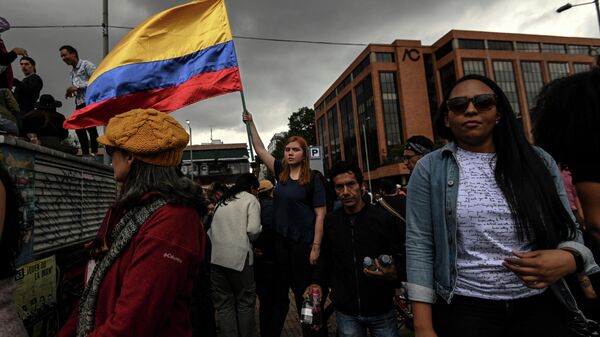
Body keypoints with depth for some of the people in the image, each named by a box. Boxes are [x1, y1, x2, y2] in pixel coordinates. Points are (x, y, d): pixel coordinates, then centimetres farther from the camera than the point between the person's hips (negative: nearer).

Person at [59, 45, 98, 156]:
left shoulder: (86, 64, -2)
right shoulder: (72, 72, 23)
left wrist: (77, 87, -14)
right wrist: (71, 92, 6)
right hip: (79, 102, 8)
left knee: (90, 127, -13)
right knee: (79, 127, 4)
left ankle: (94, 152, -9)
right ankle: (85, 153, 10)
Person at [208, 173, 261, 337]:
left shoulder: (222, 201, 22)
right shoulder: (250, 199, 5)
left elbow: (211, 229, 14)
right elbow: (253, 230, -8)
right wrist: (248, 241, 10)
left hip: (215, 256, 5)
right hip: (238, 256, -5)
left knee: (223, 303, 13)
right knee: (245, 300, 11)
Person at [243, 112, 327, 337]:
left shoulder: (313, 180, -7)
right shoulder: (281, 173, 6)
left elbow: (320, 215, -9)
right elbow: (260, 150, 11)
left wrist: (316, 246, -14)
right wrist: (251, 123, 9)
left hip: (303, 243, -5)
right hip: (281, 241, 5)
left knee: (305, 292, 7)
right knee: (279, 289, 16)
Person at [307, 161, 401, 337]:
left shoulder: (383, 218, -9)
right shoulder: (330, 221, 0)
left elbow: (398, 259, -3)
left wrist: (393, 275, -23)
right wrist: (318, 282, 2)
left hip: (381, 310, -1)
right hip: (345, 312, 2)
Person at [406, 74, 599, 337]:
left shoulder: (537, 161, 3)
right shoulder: (429, 169, -6)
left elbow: (568, 230, 7)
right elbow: (419, 245, -10)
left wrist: (568, 259, -17)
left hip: (541, 307, 4)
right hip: (464, 309, -3)